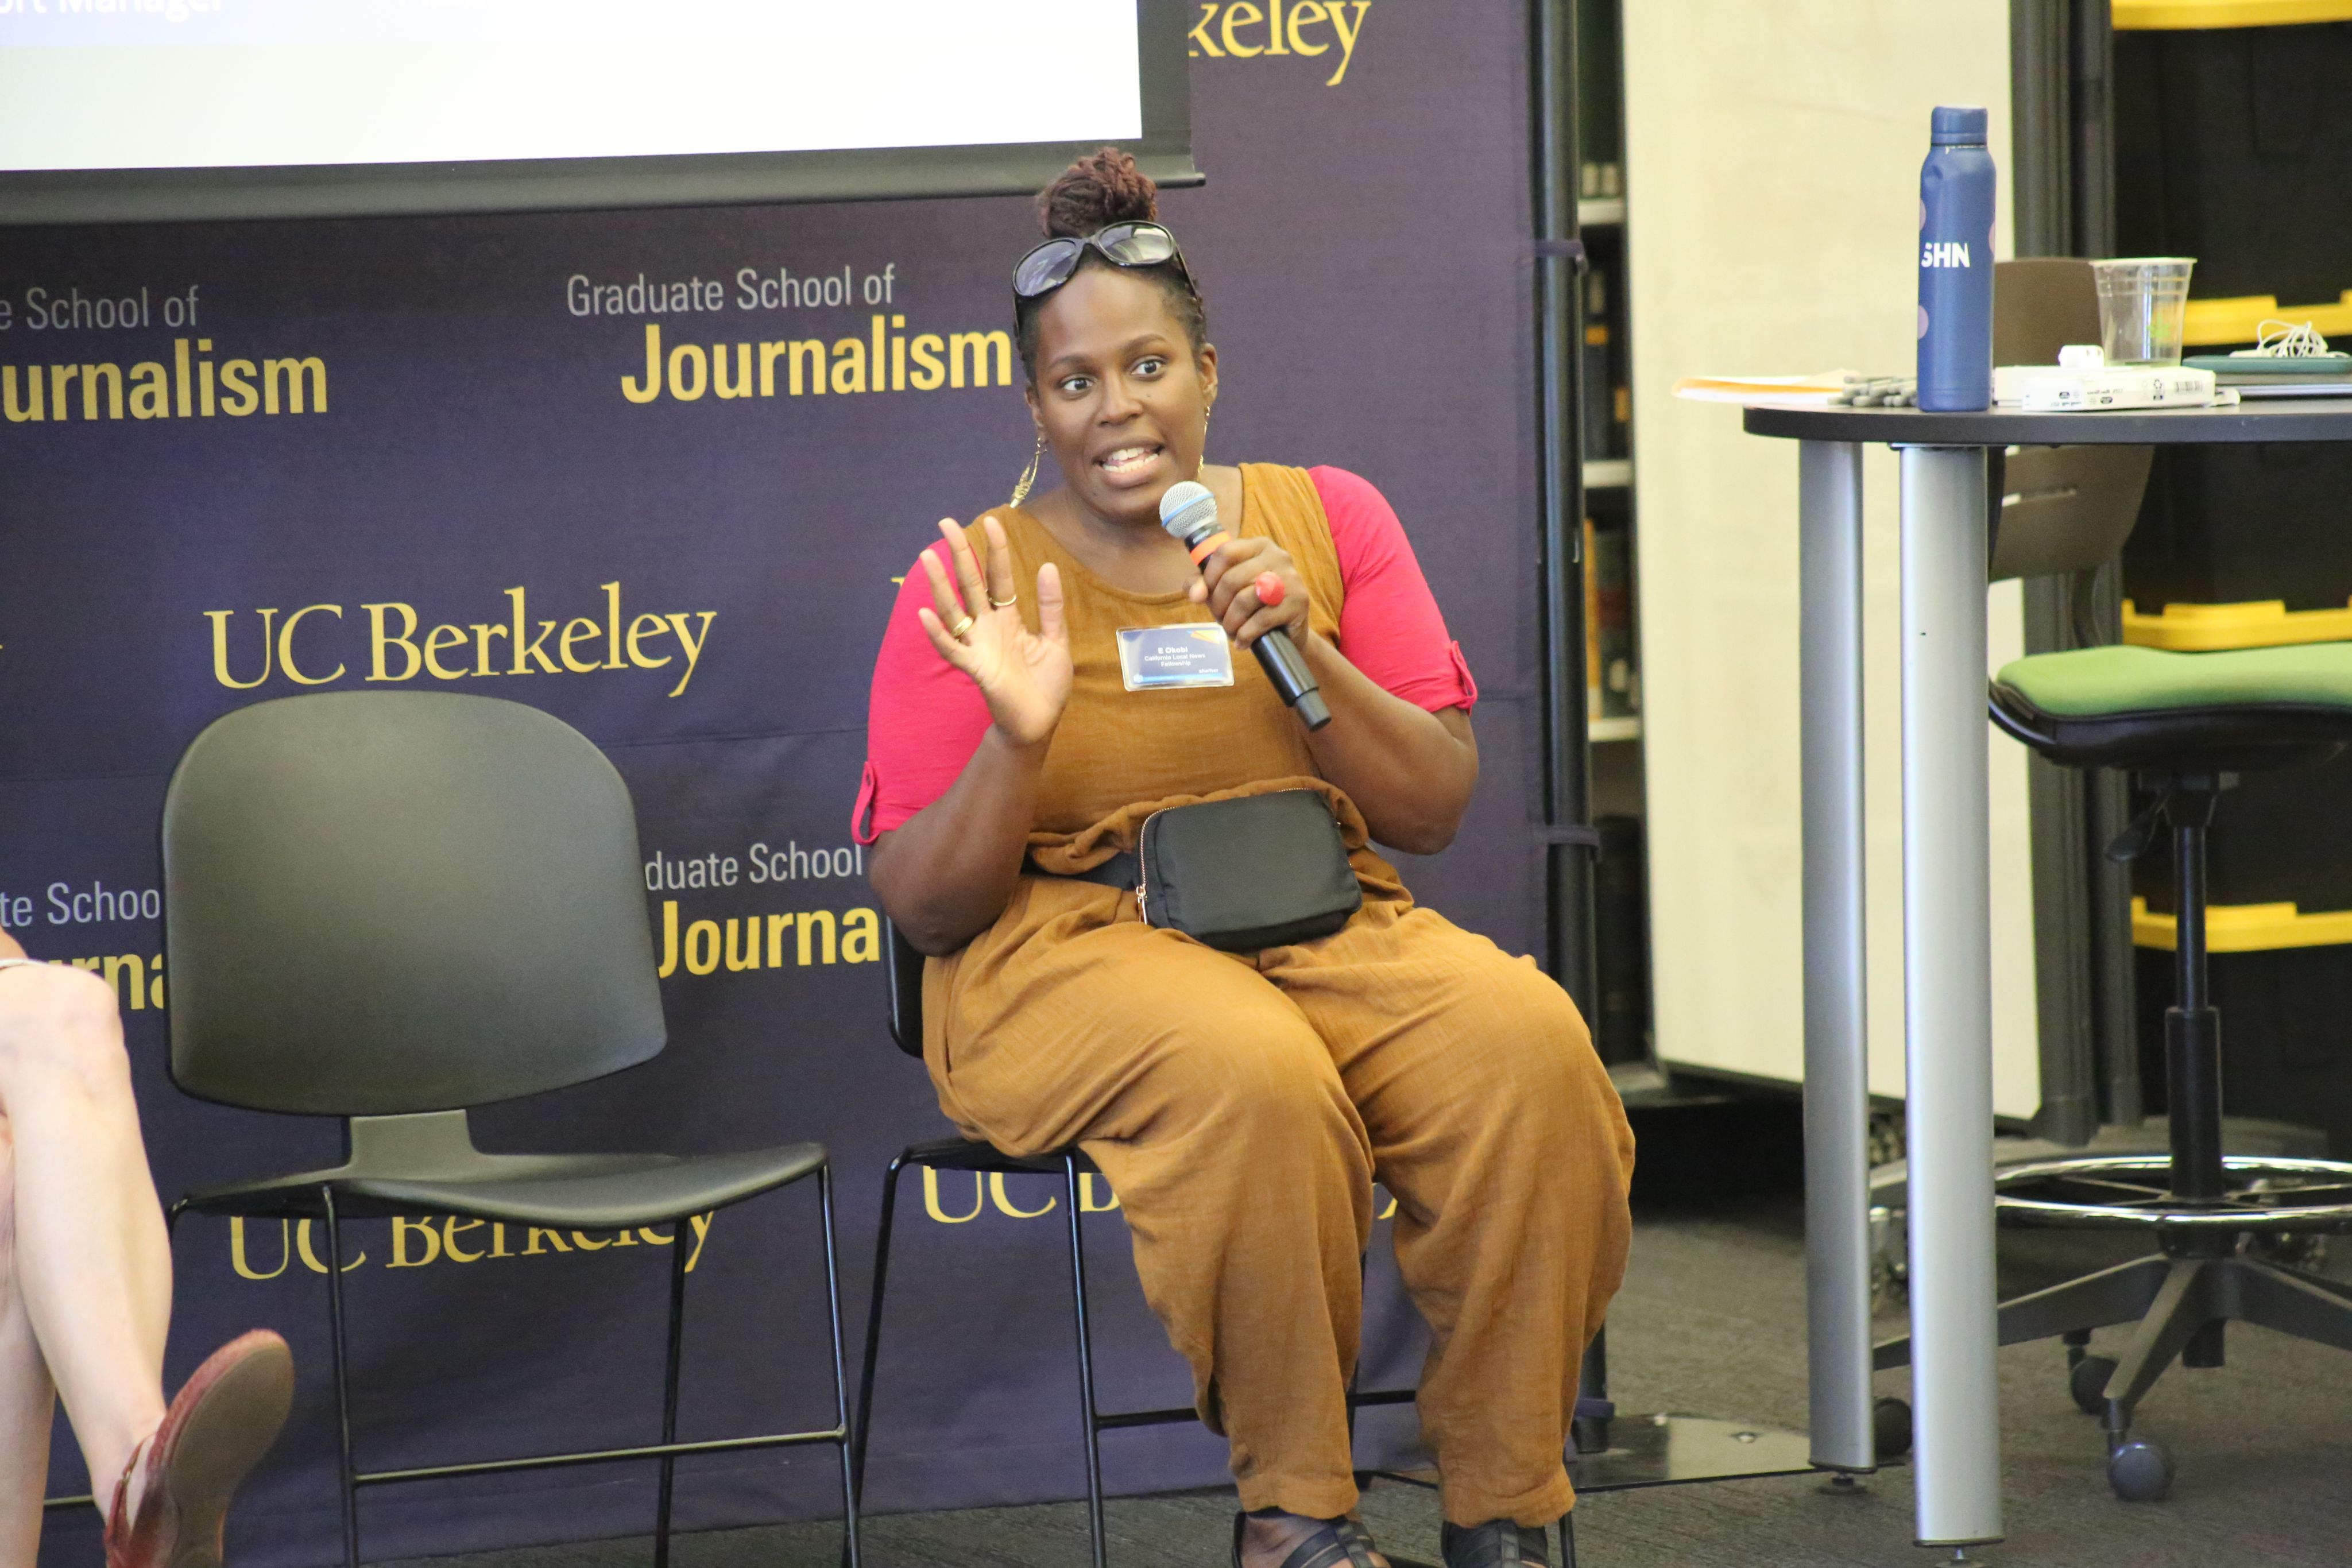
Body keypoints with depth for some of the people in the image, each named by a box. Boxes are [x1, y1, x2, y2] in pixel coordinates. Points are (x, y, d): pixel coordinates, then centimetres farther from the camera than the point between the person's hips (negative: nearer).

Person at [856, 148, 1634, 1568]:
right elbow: (925, 906, 0)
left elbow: (1436, 811, 4)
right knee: (1254, 1074, -37)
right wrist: (1017, 739, -18)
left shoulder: (1330, 520, 8)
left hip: (1327, 928, 3)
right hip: (1069, 955, -3)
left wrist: (1303, 653, -12)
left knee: (1524, 1038, -29)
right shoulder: (973, 589, 1)